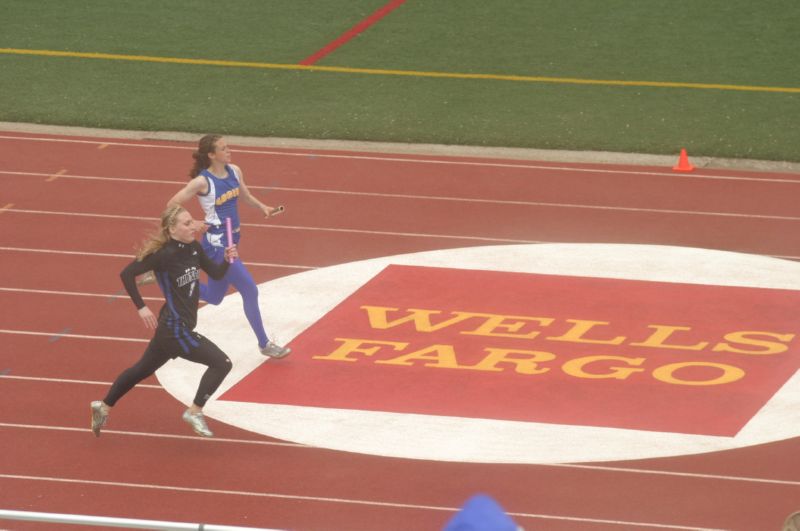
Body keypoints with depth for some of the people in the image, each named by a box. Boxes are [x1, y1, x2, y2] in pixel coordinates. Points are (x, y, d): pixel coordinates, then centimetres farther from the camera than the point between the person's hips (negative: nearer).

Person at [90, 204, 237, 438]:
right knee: (221, 363, -8)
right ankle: (194, 412, 5)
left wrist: (228, 260, -10)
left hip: (173, 327, 9)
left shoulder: (193, 248, 2)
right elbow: (127, 274, -18)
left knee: (143, 369, 24)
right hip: (175, 329, -9)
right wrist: (141, 308, -16)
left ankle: (103, 407, 38)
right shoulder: (165, 255, -21)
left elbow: (216, 273, 10)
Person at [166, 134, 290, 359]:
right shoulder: (202, 182, -18)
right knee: (250, 291, -7)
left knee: (213, 297, 20)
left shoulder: (234, 171, 3)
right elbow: (172, 206, -13)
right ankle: (264, 344, 4)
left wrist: (262, 207, 3)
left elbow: (245, 195, 20)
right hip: (216, 245, -8)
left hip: (232, 240, 8)